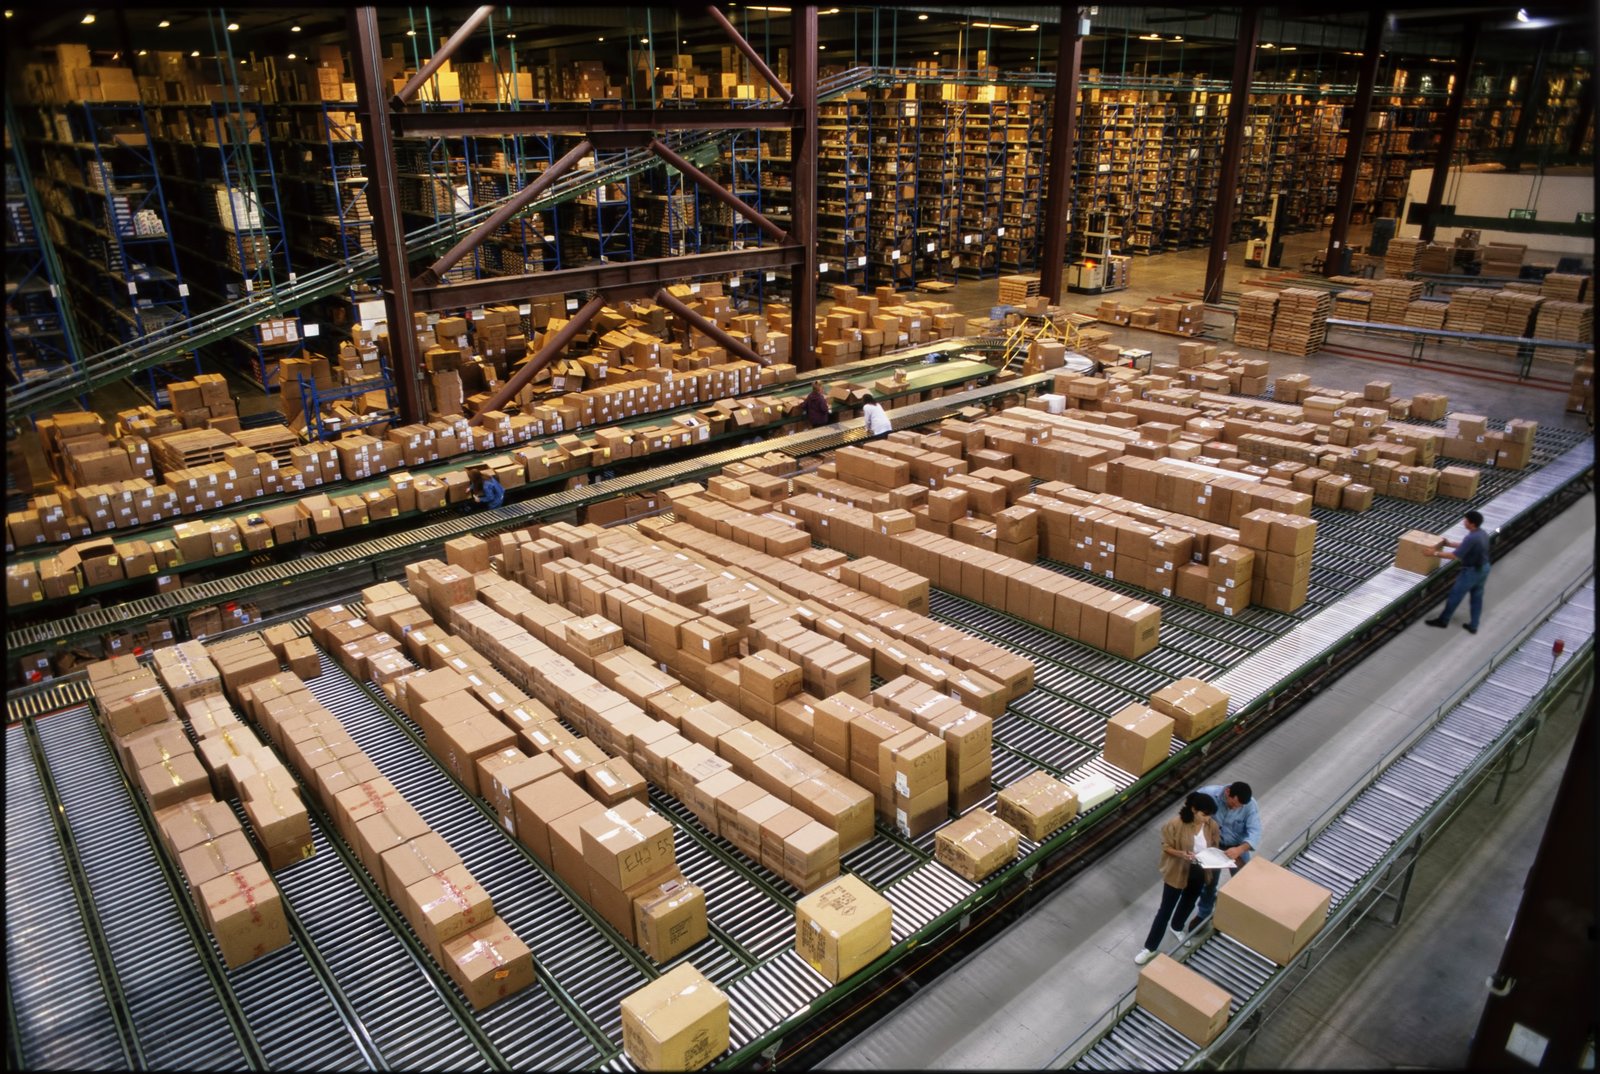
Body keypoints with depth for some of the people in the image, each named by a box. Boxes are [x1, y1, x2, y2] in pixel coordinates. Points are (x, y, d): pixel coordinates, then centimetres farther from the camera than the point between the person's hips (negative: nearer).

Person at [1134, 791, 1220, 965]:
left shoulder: (1211, 826, -13)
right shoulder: (1176, 824, -26)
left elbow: (1214, 847, 2)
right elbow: (1166, 846, -15)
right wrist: (1182, 854, -32)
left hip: (1199, 872, 4)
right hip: (1177, 872, -4)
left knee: (1188, 904, 28)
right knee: (1165, 910, 5)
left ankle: (1177, 928, 58)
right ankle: (1150, 948, 19)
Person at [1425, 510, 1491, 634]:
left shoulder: (1471, 538, -30)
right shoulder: (1482, 533, 1)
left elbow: (1456, 556, -27)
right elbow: (1465, 546, 15)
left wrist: (1437, 554, -20)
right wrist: (1449, 543, 15)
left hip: (1471, 571, -9)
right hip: (1484, 568, 9)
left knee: (1455, 595, 8)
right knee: (1477, 597, 17)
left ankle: (1443, 620, 23)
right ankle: (1473, 626, 25)